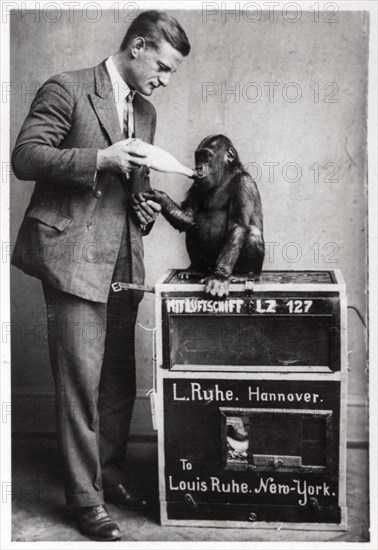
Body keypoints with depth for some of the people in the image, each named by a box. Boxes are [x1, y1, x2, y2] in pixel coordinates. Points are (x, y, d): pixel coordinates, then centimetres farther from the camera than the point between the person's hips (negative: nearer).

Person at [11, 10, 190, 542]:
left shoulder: (145, 111, 18)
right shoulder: (66, 90, -4)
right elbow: (25, 157, -11)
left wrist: (145, 208, 7)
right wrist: (99, 158, -20)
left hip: (125, 260, 7)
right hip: (74, 255, -7)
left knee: (120, 378, 11)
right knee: (80, 378, -5)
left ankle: (109, 472, 29)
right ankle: (85, 496, 8)